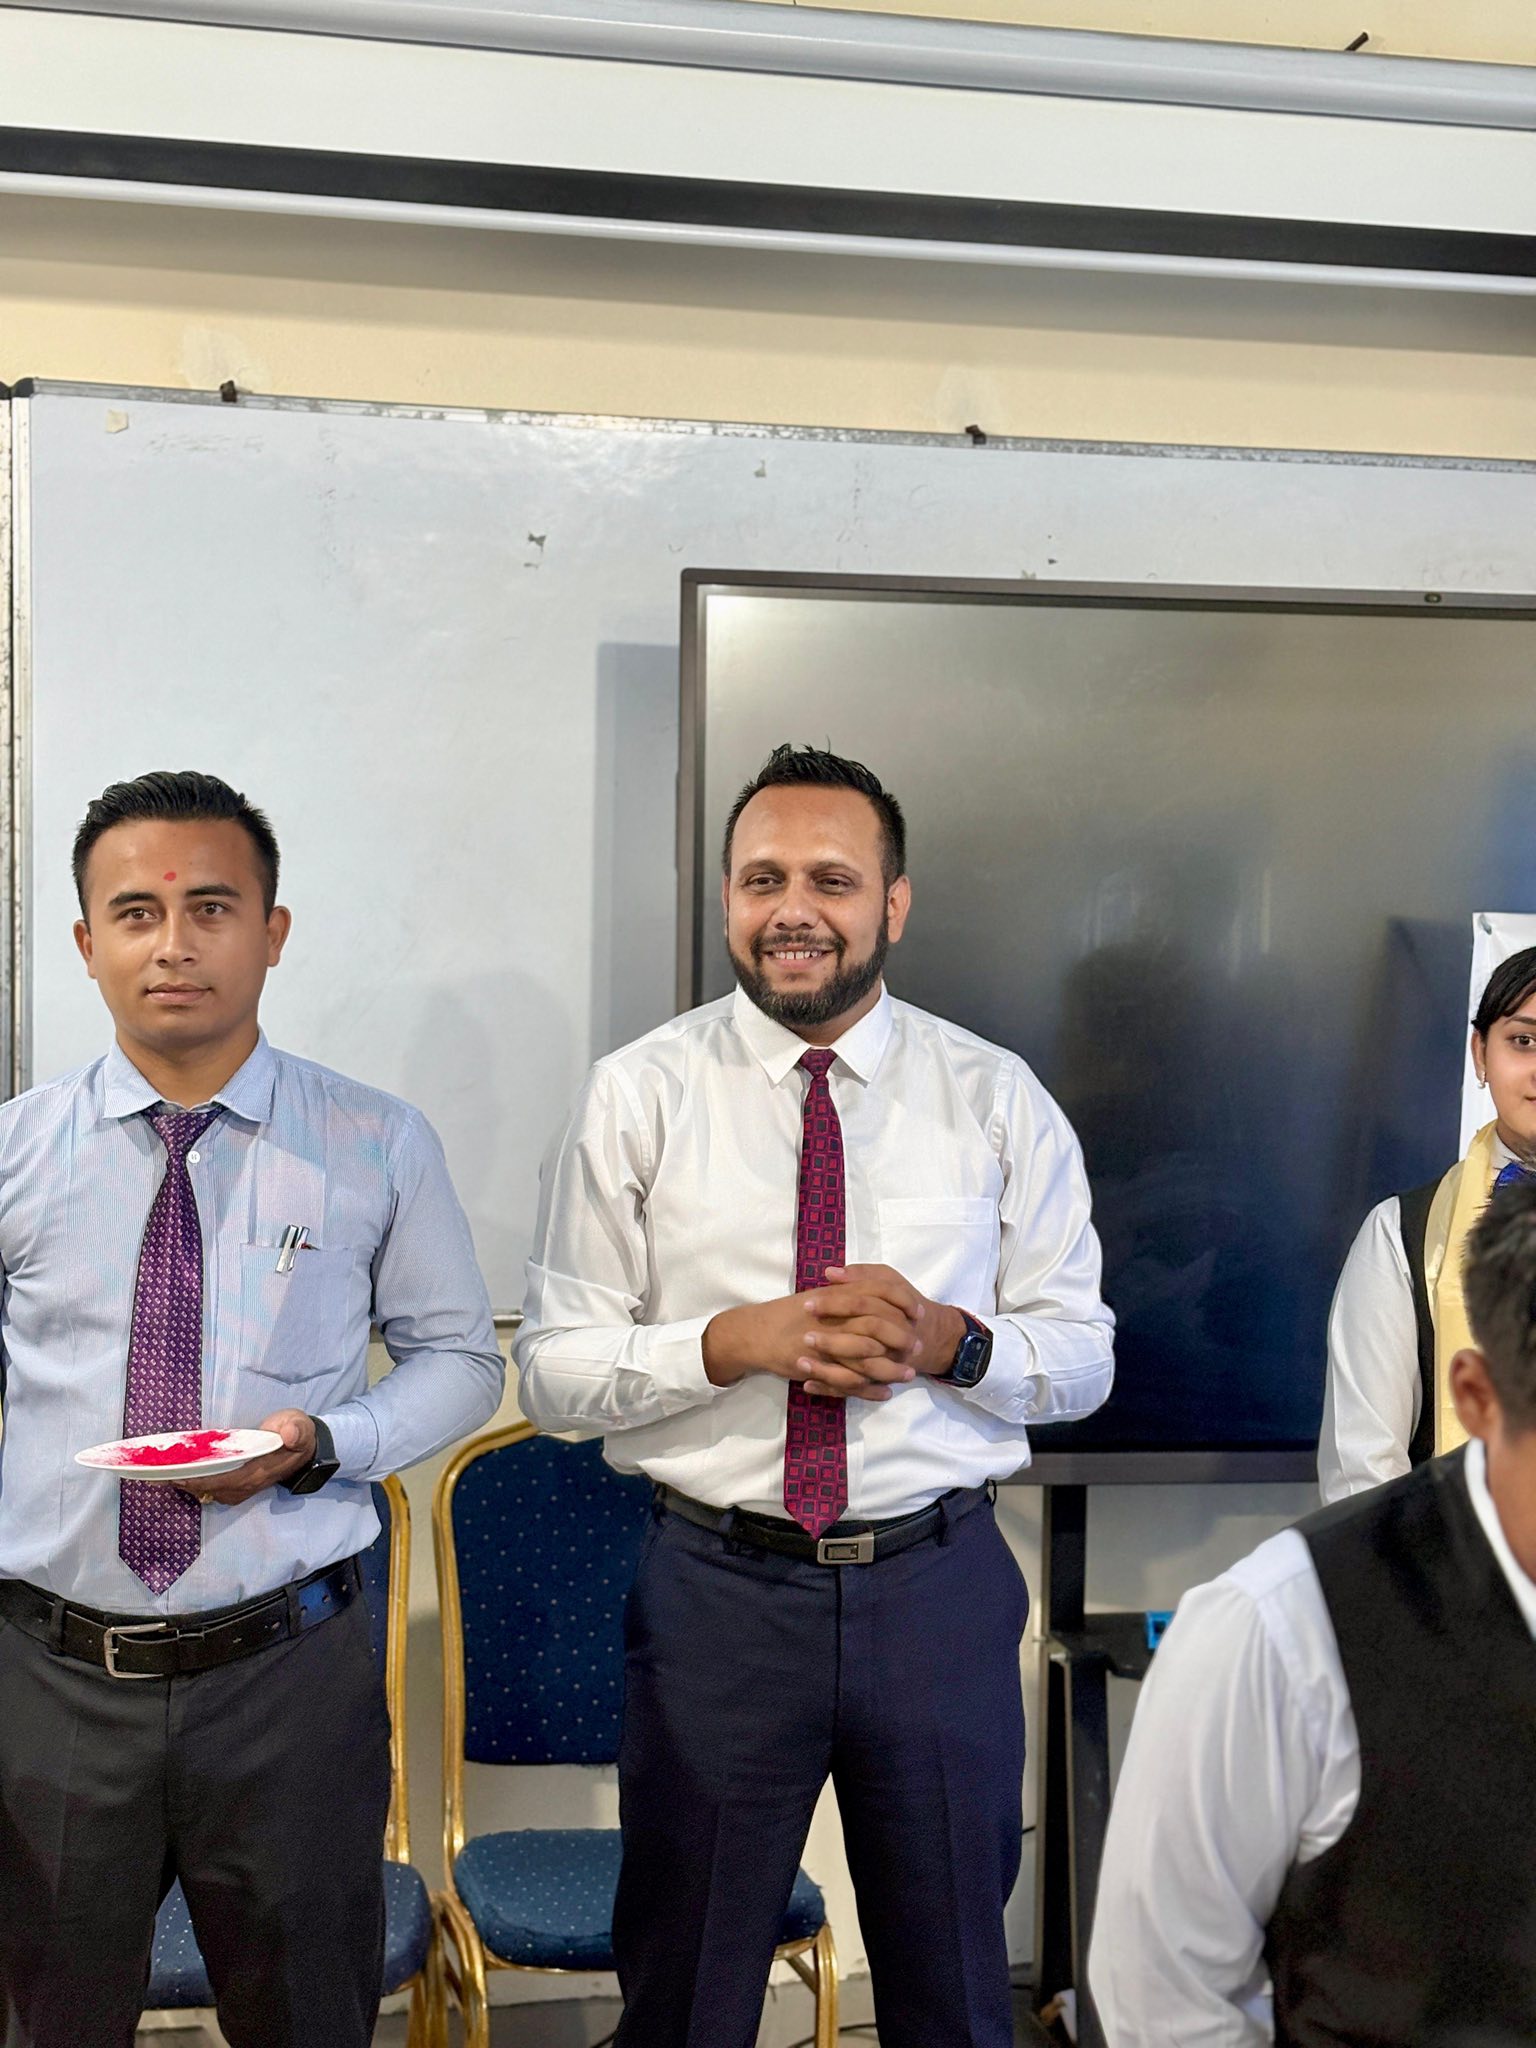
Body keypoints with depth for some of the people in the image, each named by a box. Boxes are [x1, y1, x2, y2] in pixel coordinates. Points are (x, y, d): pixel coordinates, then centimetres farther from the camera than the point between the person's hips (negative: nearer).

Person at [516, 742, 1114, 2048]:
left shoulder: (998, 1099, 1)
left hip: (941, 1585, 1)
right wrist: (732, 1343, -20)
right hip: (719, 1587, -1)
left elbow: (1082, 1356, 3)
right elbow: (555, 1370, -4)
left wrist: (948, 1340, -17)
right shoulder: (637, 1096, -3)